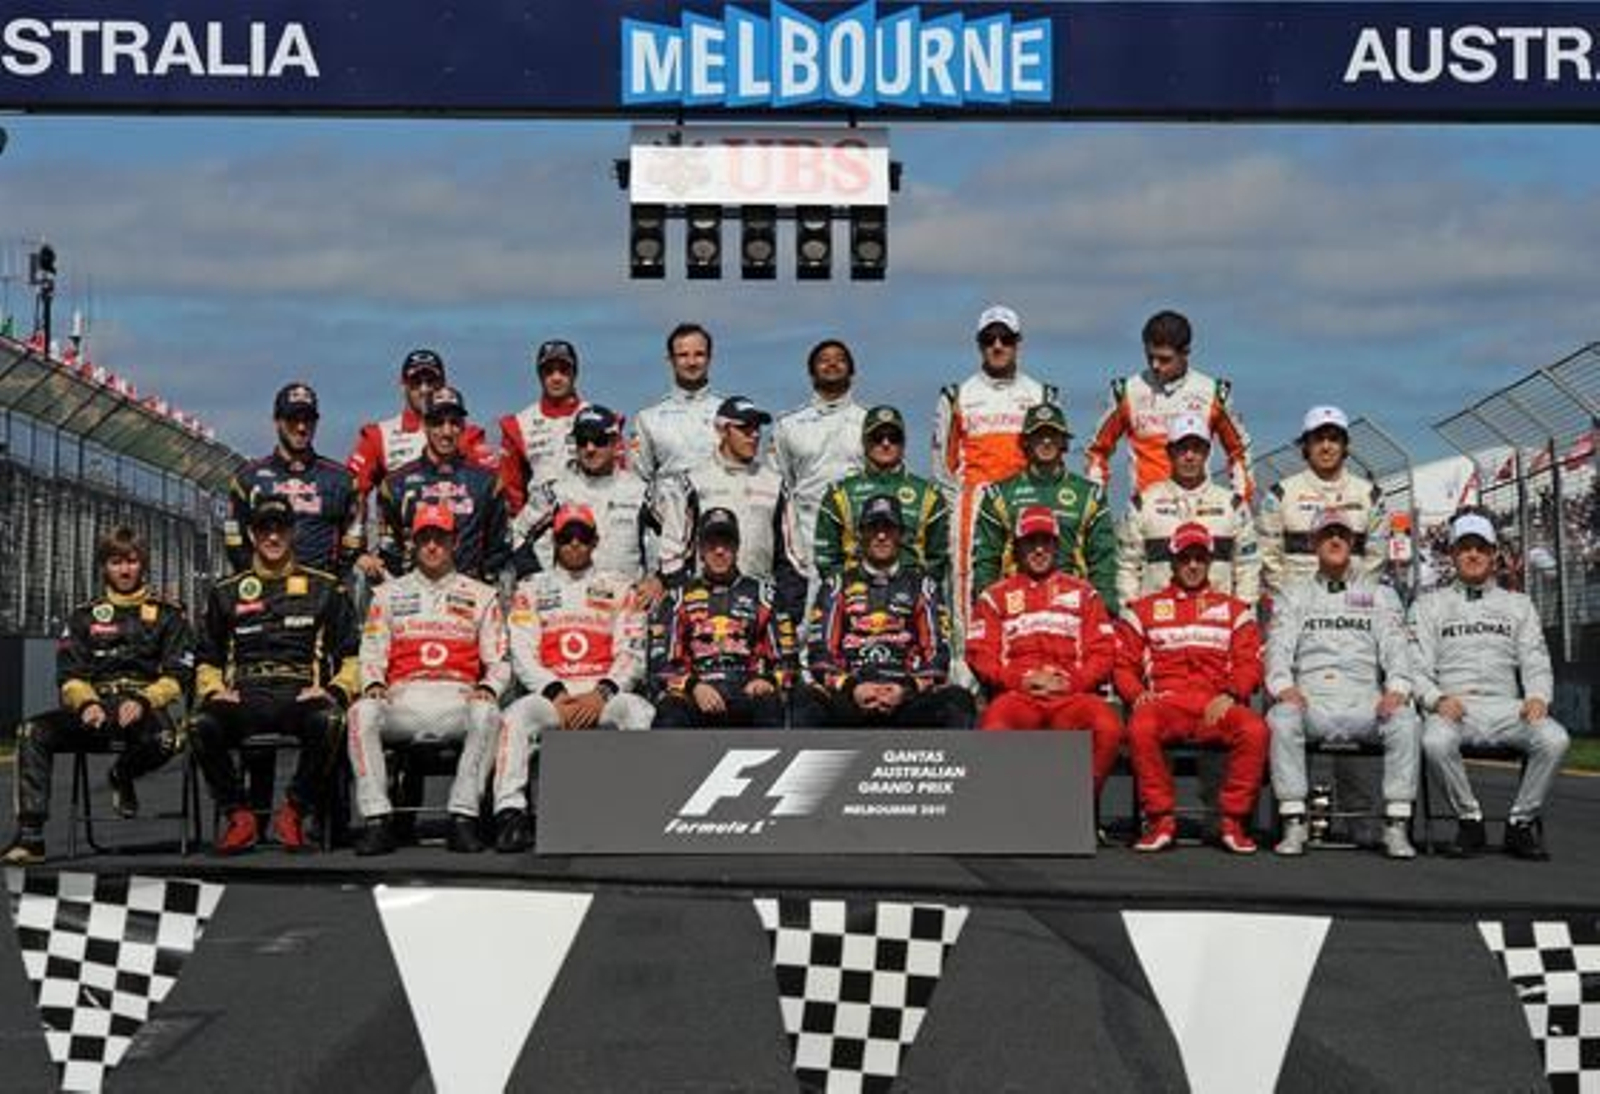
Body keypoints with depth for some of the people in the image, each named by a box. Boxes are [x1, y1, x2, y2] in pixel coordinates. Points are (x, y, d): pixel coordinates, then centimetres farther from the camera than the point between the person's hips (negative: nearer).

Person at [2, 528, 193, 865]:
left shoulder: (167, 614, 11)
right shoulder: (85, 616, 19)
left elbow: (177, 675, 3)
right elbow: (69, 676, 11)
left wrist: (142, 701, -16)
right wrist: (87, 703, -12)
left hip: (145, 708, -2)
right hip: (96, 707, 2)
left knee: (162, 739, -39)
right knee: (33, 732, -26)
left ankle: (122, 776, -1)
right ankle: (30, 835, -27)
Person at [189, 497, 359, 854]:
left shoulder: (325, 589, 17)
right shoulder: (226, 593, 23)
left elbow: (352, 657, 13)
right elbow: (207, 660, 23)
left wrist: (336, 691, -5)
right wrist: (213, 691, 2)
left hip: (301, 696, -1)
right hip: (243, 697, 2)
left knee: (327, 721, -38)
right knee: (201, 724, -33)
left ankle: (293, 812, -18)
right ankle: (238, 815, -14)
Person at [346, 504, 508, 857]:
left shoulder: (481, 595, 18)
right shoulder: (389, 593, 21)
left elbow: (499, 660, 12)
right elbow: (371, 653, 14)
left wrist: (488, 689, -11)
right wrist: (373, 685, -10)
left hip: (457, 698, -1)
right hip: (403, 698, 1)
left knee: (487, 714, -35)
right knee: (362, 712, -32)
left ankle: (463, 817, -32)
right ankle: (377, 819, -32)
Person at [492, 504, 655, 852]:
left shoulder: (619, 589, 17)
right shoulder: (532, 589, 17)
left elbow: (633, 656, 7)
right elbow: (523, 656, 6)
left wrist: (601, 694, -11)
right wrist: (557, 694, -11)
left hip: (605, 694, 0)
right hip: (550, 692, 0)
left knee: (640, 712, -33)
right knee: (517, 715, -33)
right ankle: (510, 812, -40)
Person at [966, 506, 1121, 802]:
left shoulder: (1083, 593, 22)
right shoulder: (995, 597, 20)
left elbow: (1104, 653, 13)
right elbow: (980, 655, 9)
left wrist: (1073, 681, -6)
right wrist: (1020, 679, -7)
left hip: (1072, 695, 1)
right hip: (1016, 695, -1)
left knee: (1108, 729, -33)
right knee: (993, 733, -37)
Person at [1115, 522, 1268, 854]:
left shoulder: (1234, 610, 21)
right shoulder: (1143, 610, 20)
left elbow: (1250, 663, 11)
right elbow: (1123, 663, 14)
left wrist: (1229, 696, -8)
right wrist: (1137, 695, -6)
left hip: (1216, 707, 0)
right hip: (1165, 702, 0)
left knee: (1254, 730, -32)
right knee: (1140, 728, -36)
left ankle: (1233, 821, -19)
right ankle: (1161, 820, -23)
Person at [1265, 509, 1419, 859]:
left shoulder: (1379, 594, 21)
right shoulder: (1294, 596, 20)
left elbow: (1395, 647, 8)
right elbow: (1279, 647, 7)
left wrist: (1397, 688, -13)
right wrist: (1283, 685, -15)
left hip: (1364, 704, 0)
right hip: (1310, 701, 0)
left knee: (1404, 718, -32)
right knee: (1281, 717, -34)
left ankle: (1397, 825, -28)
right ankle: (1294, 823, -30)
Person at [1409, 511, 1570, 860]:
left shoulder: (1519, 604, 23)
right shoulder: (1429, 605, 18)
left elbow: (1536, 664, 14)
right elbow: (1416, 667, 8)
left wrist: (1537, 697, -9)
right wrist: (1438, 699, -14)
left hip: (1506, 706, 2)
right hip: (1452, 707, -1)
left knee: (1554, 739, -30)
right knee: (1436, 741, -38)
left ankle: (1522, 823, -12)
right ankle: (1469, 820, -15)